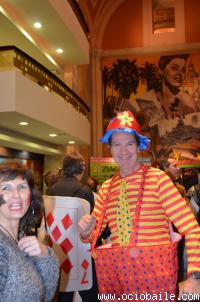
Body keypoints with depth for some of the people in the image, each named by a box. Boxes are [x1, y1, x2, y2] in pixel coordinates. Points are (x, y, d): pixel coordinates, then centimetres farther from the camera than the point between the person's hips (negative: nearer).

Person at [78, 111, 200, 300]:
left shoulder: (157, 178, -9)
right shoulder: (106, 188, 6)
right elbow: (93, 233, 13)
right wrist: (86, 231, -9)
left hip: (153, 273, -4)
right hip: (115, 273, 4)